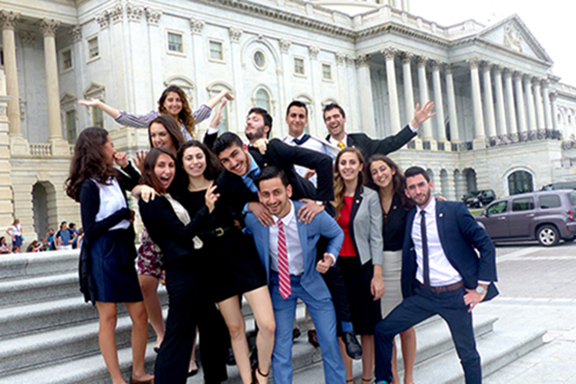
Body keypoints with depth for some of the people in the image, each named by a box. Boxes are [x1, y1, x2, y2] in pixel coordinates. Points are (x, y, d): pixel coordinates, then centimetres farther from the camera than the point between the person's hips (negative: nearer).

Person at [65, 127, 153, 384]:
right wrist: (124, 214, -11)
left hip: (122, 253, 8)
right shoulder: (90, 185, -10)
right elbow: (90, 230, -15)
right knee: (108, 318, 0)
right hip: (103, 255, -8)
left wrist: (126, 166, 10)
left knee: (139, 314, 7)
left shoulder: (113, 177, 11)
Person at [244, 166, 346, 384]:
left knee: (330, 342, 6)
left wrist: (331, 256, -20)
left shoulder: (313, 215, -24)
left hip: (312, 281, 0)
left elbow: (337, 233, -2)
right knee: (280, 348, 4)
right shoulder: (252, 219, -19)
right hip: (279, 284, 1)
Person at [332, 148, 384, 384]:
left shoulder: (370, 197, -1)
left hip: (362, 266, -2)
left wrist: (377, 275, -8)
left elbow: (376, 238, -4)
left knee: (367, 326, 6)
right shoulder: (331, 196, 6)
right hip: (336, 267, 2)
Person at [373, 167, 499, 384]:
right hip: (422, 294, 4)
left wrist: (481, 288, -7)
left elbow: (487, 246, -5)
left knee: (468, 354, 5)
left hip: (455, 294, -4)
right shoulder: (409, 217, 6)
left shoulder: (454, 211, -7)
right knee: (382, 330, 0)